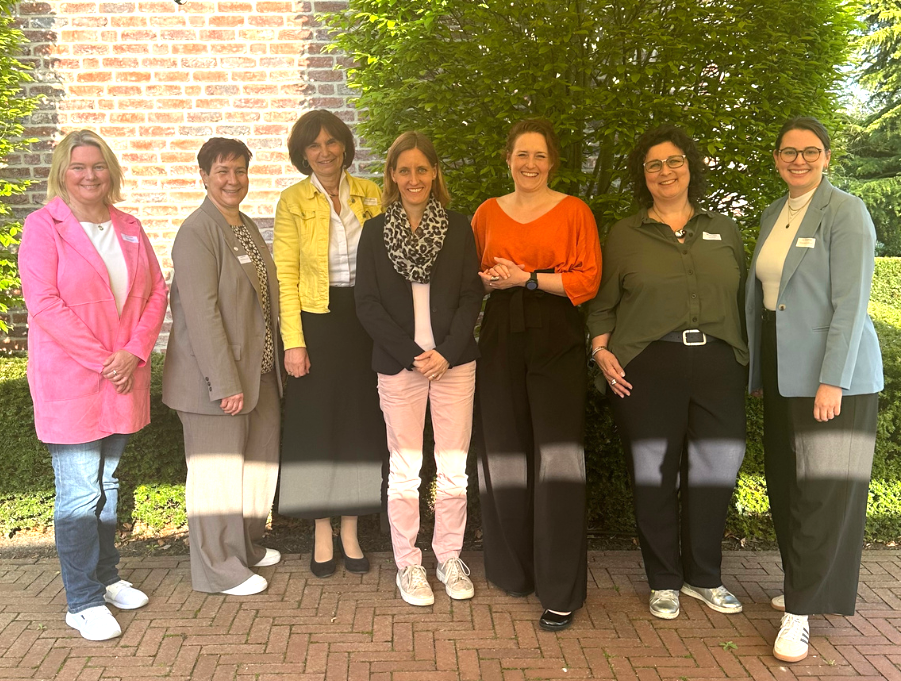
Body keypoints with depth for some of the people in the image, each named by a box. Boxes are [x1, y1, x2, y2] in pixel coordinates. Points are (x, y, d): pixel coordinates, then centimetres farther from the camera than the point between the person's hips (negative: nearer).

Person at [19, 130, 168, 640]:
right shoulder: (44, 226, -6)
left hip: (124, 377, 6)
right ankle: (83, 602, 12)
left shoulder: (129, 228, 10)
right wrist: (103, 360, -17)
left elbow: (156, 291, 6)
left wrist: (134, 353, -8)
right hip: (69, 381, -5)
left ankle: (106, 577, 32)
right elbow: (44, 303, -15)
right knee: (81, 494, -1)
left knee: (109, 483, 17)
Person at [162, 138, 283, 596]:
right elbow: (201, 312, -20)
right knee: (217, 469, 2)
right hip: (217, 377, -9)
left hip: (258, 372, 9)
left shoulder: (248, 228, 14)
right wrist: (225, 383, -23)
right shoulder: (198, 231, -13)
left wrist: (272, 366, 14)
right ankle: (218, 570, 17)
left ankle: (247, 546, 37)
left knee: (258, 462, 18)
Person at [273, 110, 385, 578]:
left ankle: (350, 533, 22)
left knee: (361, 423, 8)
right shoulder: (293, 201, -1)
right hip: (317, 322, -2)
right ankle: (322, 536, 19)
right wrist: (293, 342, -12)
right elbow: (285, 275, -4)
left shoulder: (369, 194, 5)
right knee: (317, 425, 4)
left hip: (366, 320, 2)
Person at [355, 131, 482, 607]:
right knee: (404, 470, 5)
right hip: (398, 365, -1)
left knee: (453, 469, 5)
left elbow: (471, 296, 2)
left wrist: (446, 352, -10)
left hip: (454, 362, 1)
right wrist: (412, 354, -10)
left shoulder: (458, 228, 6)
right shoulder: (375, 231, 4)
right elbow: (367, 303, -1)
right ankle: (407, 564, 19)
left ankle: (449, 557, 22)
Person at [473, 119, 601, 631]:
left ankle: (562, 591, 3)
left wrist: (527, 278, -11)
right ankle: (514, 569, 23)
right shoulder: (487, 213, 13)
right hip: (502, 339, 3)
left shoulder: (574, 211, 4)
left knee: (558, 456, -7)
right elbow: (472, 275, 19)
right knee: (505, 452, 6)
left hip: (557, 341, -3)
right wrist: (490, 280, -4)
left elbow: (588, 279, -4)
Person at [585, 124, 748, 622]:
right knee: (654, 474, 3)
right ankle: (664, 581, 21)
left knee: (716, 471, 6)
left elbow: (743, 299, 15)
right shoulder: (624, 235, 9)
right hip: (647, 367, -2)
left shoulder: (722, 230, 15)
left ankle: (703, 576, 26)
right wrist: (601, 349, -6)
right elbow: (601, 304, 8)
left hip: (717, 363, 3)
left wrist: (745, 357, 7)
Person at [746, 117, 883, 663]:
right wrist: (758, 372, 14)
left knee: (825, 489, -2)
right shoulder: (772, 215, 13)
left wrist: (832, 381, -20)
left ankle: (800, 612, 5)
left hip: (834, 373, -7)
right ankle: (805, 585, 28)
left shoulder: (846, 212, -9)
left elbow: (850, 302, -15)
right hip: (783, 371, 7)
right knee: (787, 485, 12)